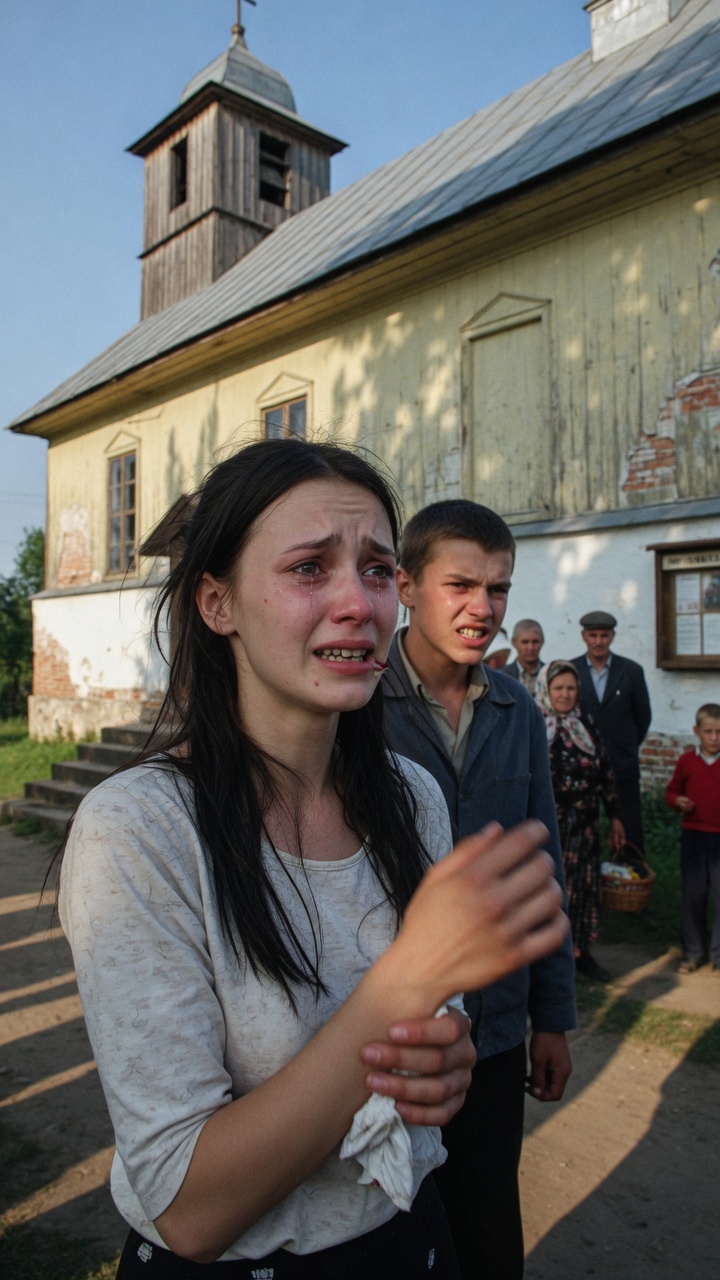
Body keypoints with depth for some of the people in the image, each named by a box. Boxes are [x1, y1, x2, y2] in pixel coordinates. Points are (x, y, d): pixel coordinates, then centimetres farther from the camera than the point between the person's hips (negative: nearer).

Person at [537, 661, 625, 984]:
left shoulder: (586, 725, 7)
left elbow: (605, 772, 11)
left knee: (583, 885, 11)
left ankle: (580, 952, 26)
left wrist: (614, 816, 12)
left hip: (584, 826, 5)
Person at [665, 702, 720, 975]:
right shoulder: (687, 760, 0)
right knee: (693, 897, 11)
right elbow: (671, 791, 10)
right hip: (693, 837, 2)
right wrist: (678, 801, -10)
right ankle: (693, 952, 24)